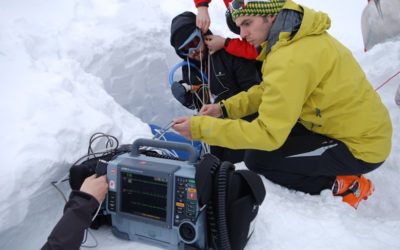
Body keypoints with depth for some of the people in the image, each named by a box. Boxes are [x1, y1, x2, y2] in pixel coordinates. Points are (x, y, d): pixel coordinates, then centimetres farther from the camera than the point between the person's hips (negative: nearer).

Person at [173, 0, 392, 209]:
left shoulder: (292, 59, -29)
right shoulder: (298, 34, 0)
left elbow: (268, 134, -28)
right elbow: (268, 90, 9)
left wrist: (201, 127, -23)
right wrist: (225, 108, -2)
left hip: (361, 147, -9)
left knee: (257, 158, -8)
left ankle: (343, 185, 0)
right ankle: (334, 170, 13)